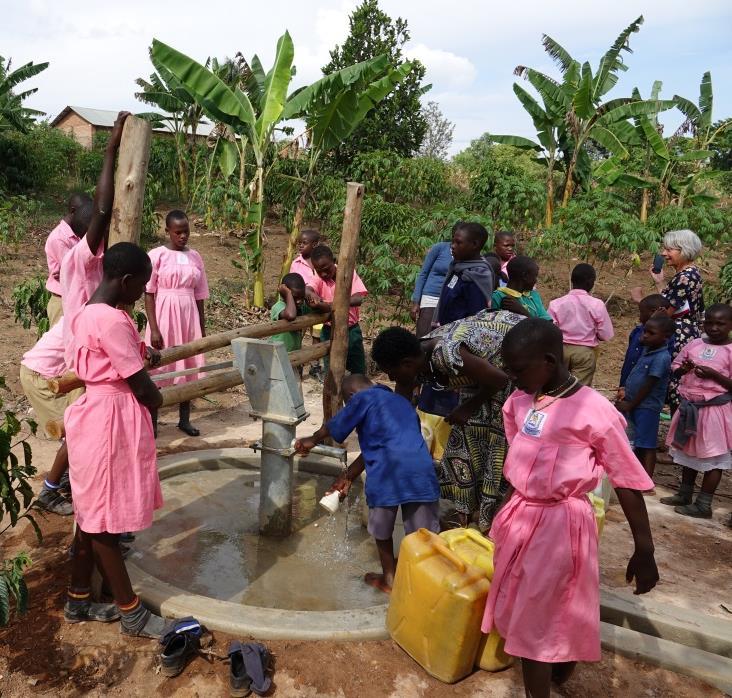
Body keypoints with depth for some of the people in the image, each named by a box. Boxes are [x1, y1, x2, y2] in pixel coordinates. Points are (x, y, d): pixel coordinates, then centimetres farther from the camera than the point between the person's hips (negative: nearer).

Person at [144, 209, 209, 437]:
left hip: (188, 316, 5)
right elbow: (149, 294, -8)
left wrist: (202, 328, 10)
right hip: (164, 316, -4)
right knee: (159, 368, 1)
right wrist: (153, 328, -14)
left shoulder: (194, 257, 7)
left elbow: (199, 295, 11)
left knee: (188, 367, 9)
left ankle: (184, 419, 22)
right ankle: (152, 422, 12)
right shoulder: (156, 255, -6)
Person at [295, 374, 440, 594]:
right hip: (421, 468, 5)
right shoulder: (401, 400, 29)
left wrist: (312, 440, 39)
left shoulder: (363, 398, 9)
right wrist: (348, 477, 34)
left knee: (382, 529, 19)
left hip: (388, 471, -4)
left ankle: (389, 578, 33)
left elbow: (333, 427, 19)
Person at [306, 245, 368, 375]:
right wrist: (311, 295, -53)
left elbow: (358, 298, -26)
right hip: (329, 331, 1)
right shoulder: (319, 278, -7)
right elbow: (306, 289, -28)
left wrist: (331, 305, -39)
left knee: (359, 371, 12)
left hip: (351, 330, -1)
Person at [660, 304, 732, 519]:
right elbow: (675, 369, 11)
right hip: (689, 406, 6)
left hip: (714, 409, -6)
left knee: (712, 458, 3)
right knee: (689, 453, 18)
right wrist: (684, 369, -9)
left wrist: (713, 375, -23)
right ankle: (684, 495, 32)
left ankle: (703, 505, 12)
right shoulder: (693, 345, 5)